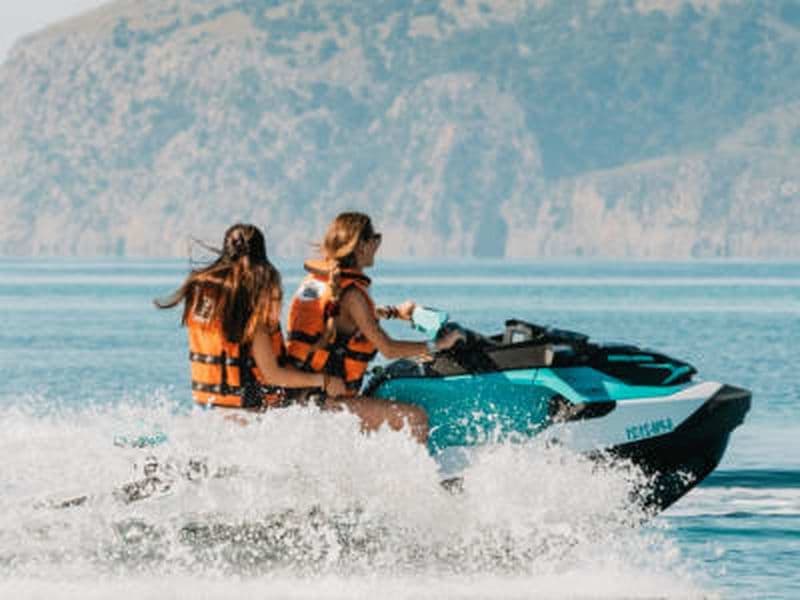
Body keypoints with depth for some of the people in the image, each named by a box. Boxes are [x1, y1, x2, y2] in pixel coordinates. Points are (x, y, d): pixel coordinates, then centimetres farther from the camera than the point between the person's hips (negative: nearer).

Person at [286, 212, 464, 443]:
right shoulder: (350, 292, -18)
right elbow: (388, 349, -17)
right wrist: (437, 345, -7)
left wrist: (394, 312, 35)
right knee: (416, 418, -14)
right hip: (326, 403, -10)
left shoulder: (317, 276, 8)